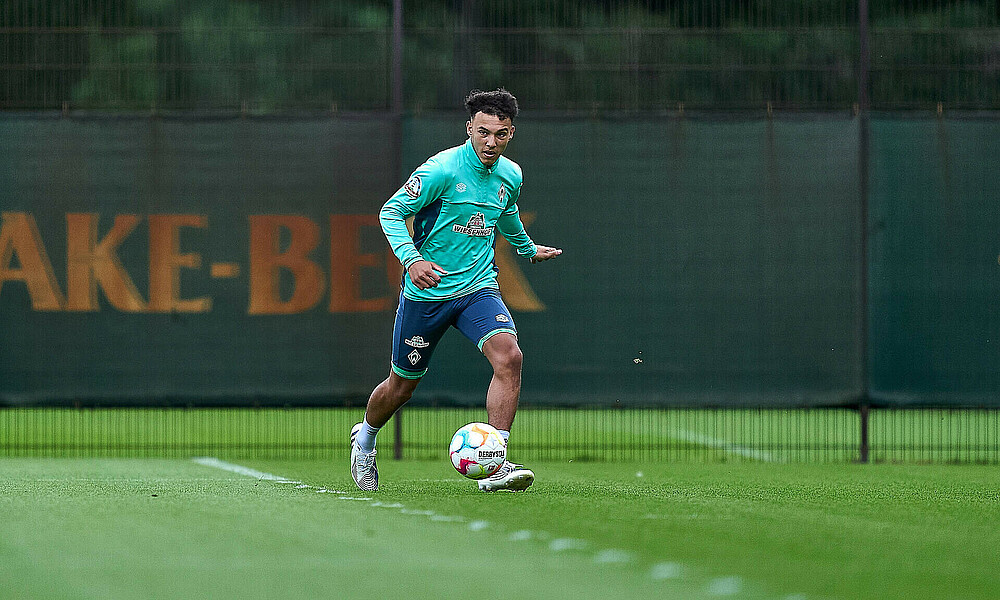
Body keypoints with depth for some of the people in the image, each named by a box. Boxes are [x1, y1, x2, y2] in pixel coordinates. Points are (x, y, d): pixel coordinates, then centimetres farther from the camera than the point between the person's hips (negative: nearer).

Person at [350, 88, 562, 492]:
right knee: (402, 385, 9)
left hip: (478, 288, 4)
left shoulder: (510, 175, 3)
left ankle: (493, 464, -23)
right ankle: (365, 436, 43)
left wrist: (527, 248, 42)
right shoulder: (442, 169, -16)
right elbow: (390, 212, -13)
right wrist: (411, 258, -28)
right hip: (427, 291, -4)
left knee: (509, 356, -24)